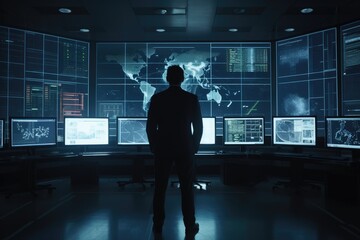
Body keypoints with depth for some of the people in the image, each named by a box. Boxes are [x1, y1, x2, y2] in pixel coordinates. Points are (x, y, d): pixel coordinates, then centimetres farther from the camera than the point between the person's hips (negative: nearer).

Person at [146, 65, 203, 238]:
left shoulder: (157, 98, -3)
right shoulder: (192, 98, -3)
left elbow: (150, 126, -2)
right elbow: (198, 126, -2)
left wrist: (154, 146, 11)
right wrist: (194, 146, 10)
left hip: (162, 149, 1)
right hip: (185, 150, 0)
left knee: (160, 189, 11)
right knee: (187, 189, 9)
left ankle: (158, 226, 18)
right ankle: (190, 227, 14)